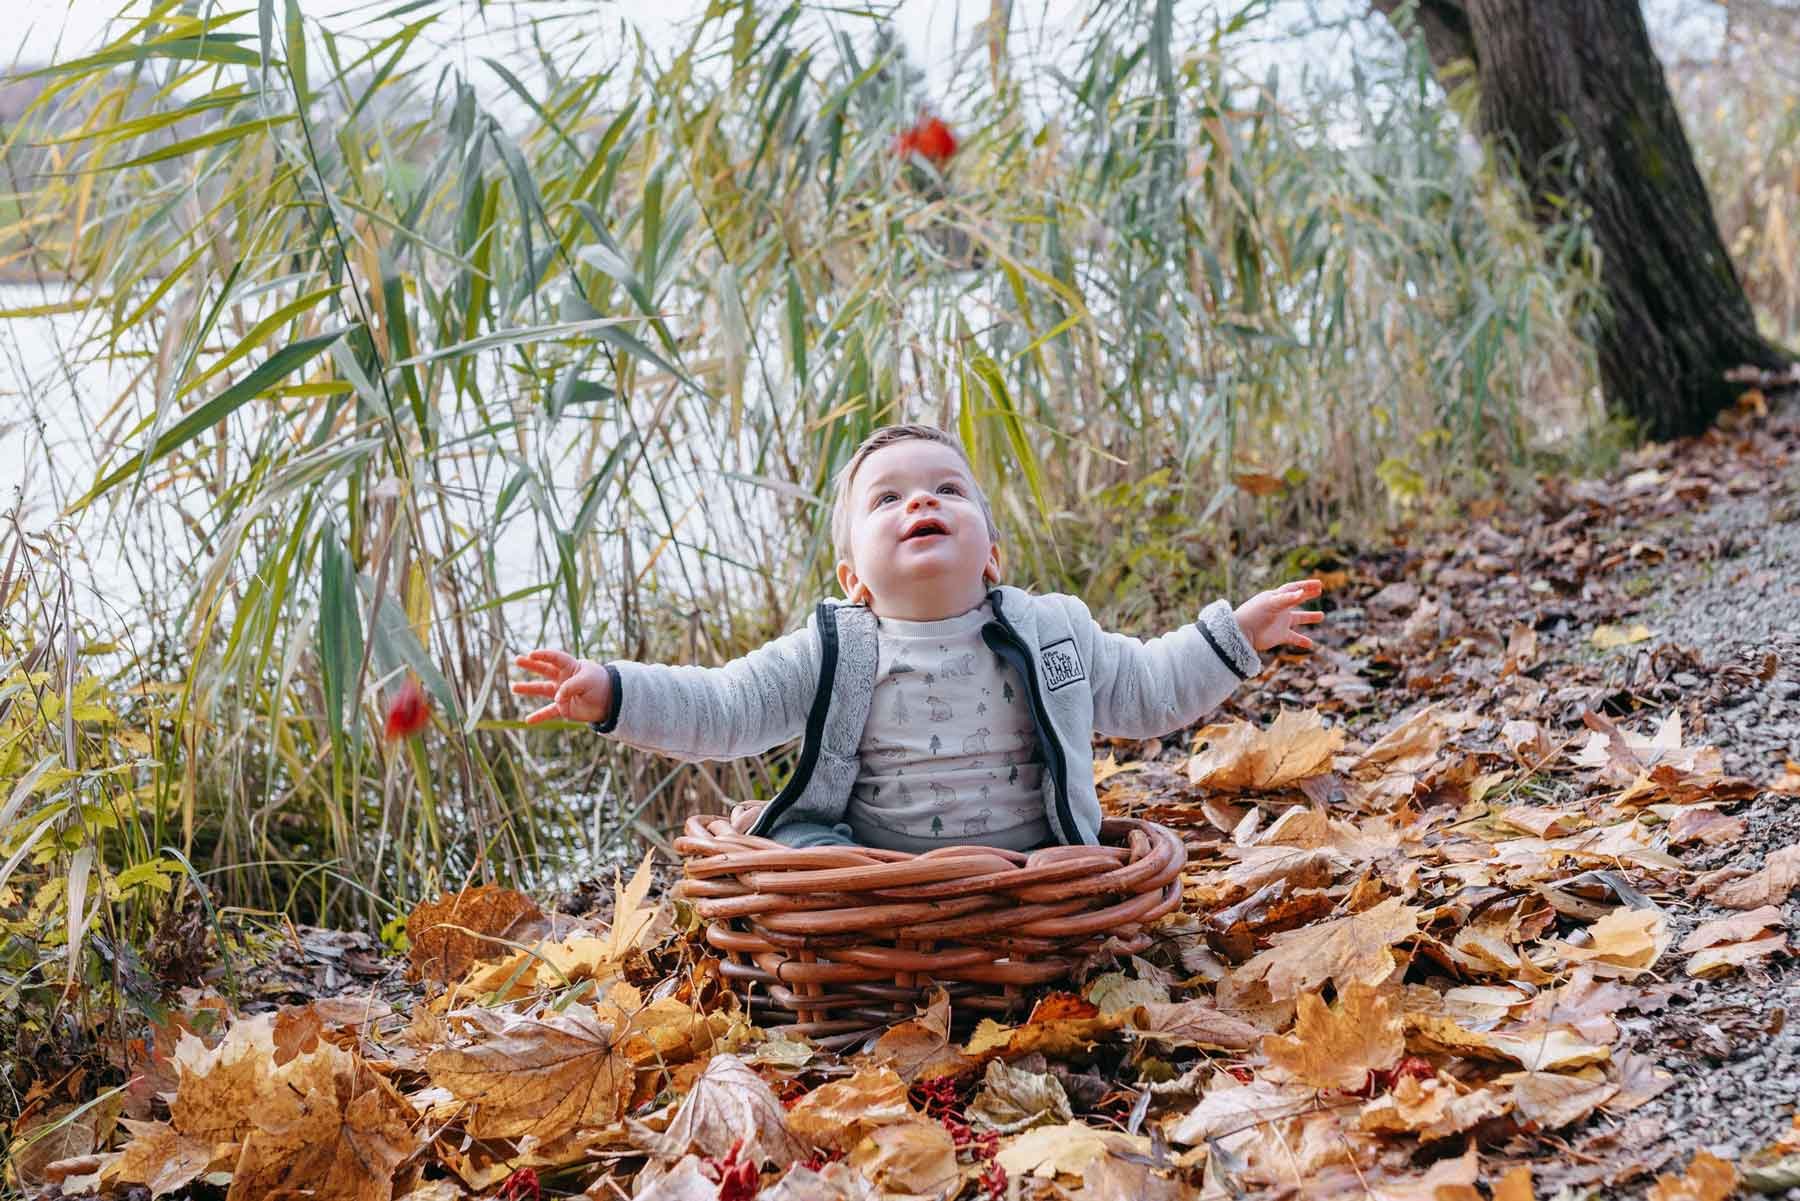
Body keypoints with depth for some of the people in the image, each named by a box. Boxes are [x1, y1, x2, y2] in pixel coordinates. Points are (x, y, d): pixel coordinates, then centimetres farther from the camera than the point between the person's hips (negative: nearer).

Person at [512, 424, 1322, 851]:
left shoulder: (1052, 632, 6)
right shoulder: (835, 652, -1)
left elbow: (1146, 692, 18)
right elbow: (722, 710, -4)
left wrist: (1232, 637, 11)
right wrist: (614, 693, -18)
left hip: (1027, 863, 2)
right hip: (869, 861, -1)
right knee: (798, 846, -27)